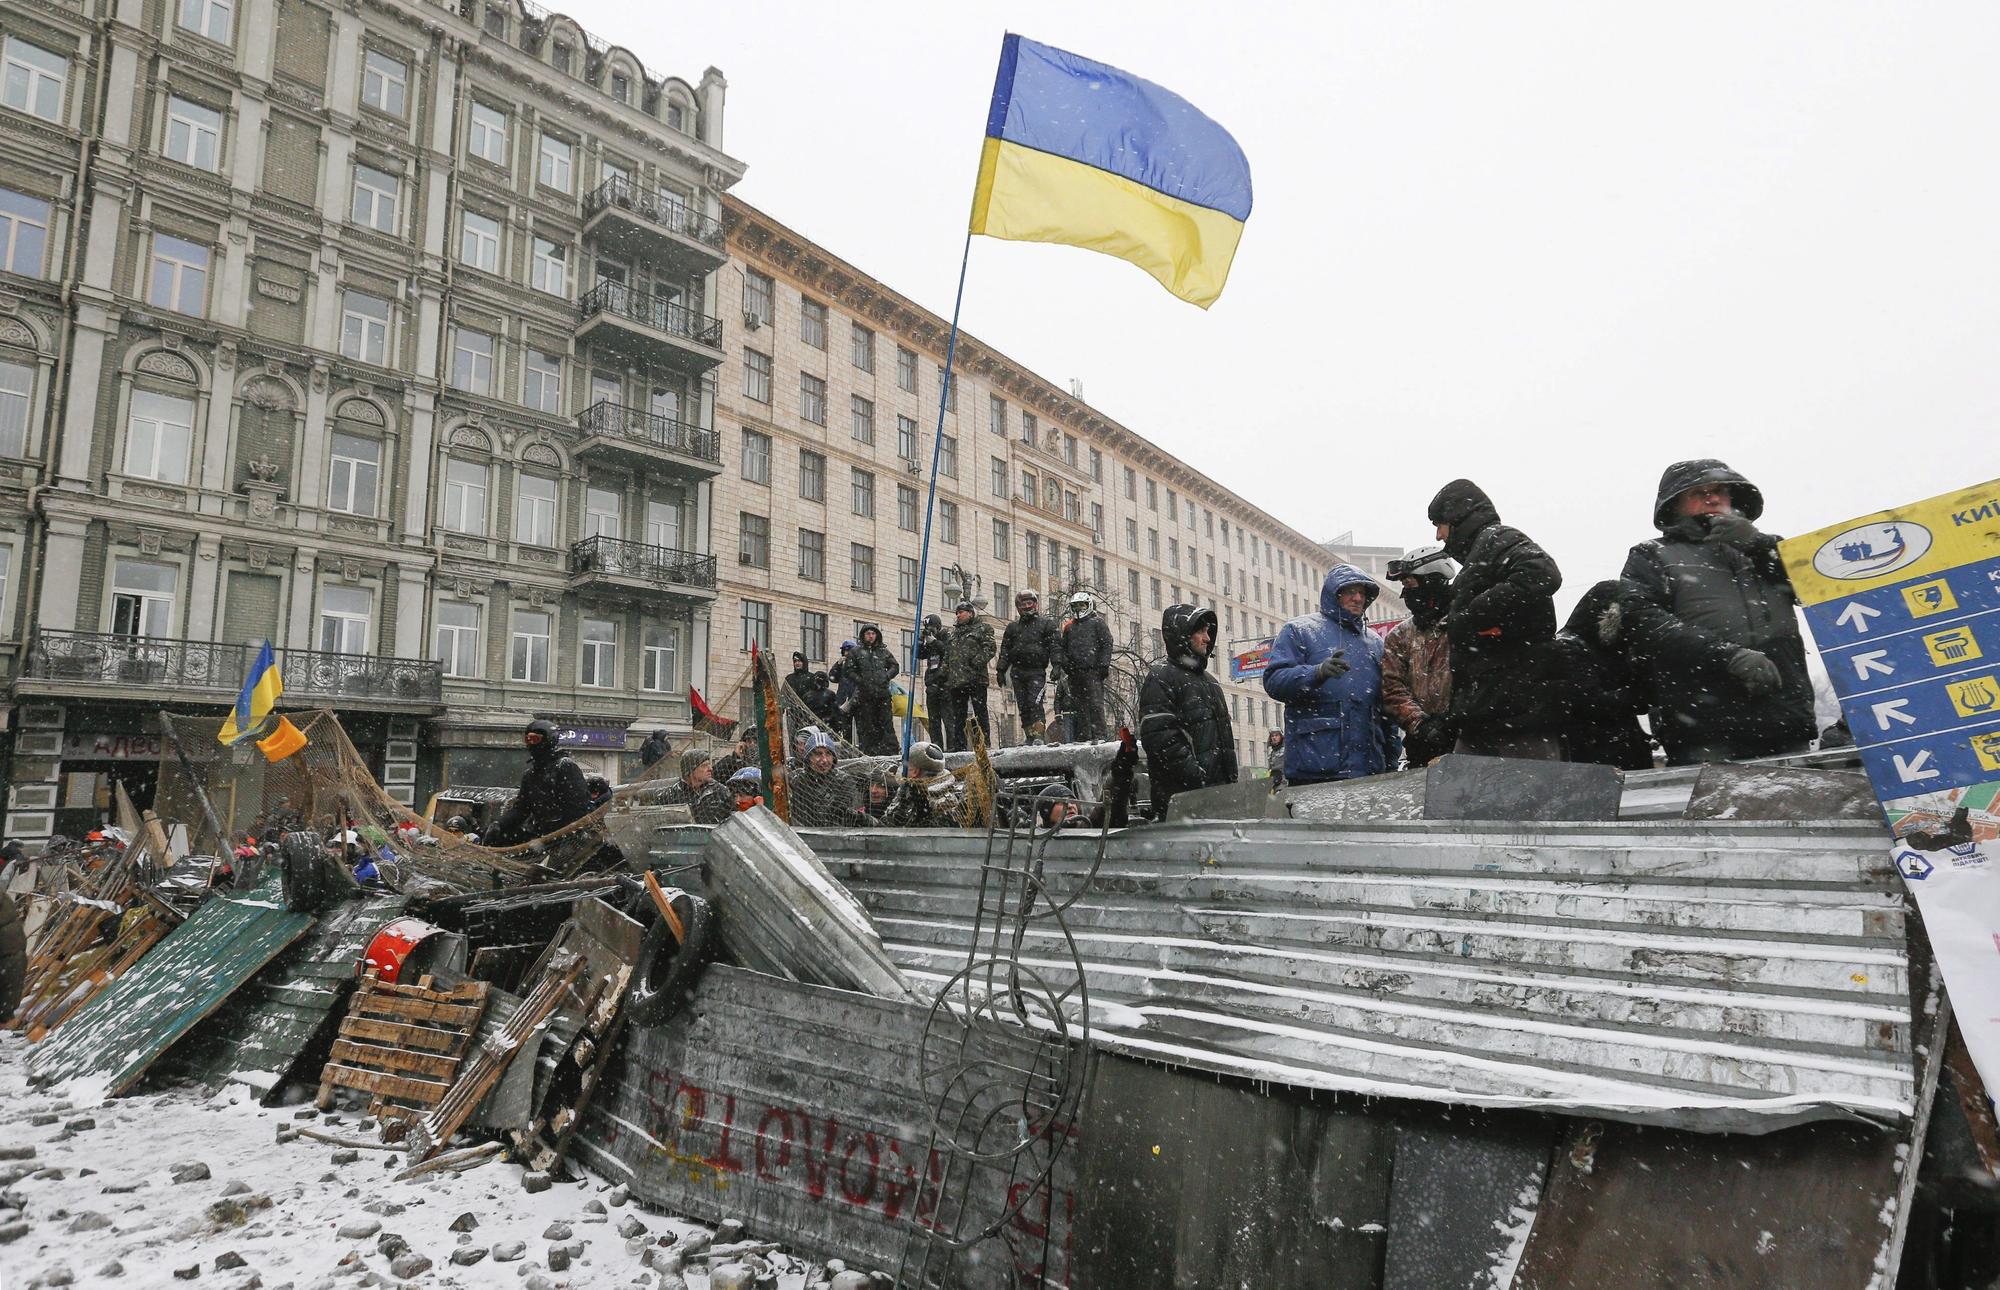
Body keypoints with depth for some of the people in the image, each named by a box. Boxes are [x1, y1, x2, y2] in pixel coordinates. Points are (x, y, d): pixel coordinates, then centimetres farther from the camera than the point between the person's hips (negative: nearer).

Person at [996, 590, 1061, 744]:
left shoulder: (1045, 625, 8)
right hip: (1018, 672, 4)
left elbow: (1054, 646, 0)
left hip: (1037, 671, -4)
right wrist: (1001, 670, 9)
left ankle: (1038, 735, -21)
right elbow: (1005, 650, 18)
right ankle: (1029, 737, 5)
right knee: (1023, 706, 2)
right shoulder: (1012, 627, 19)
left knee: (1035, 702, -18)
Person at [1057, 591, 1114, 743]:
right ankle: (1083, 736, 6)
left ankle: (1100, 734, -11)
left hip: (1092, 670, -6)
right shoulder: (1069, 627, 22)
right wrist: (1061, 660, 4)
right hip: (1074, 672, 6)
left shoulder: (1097, 623, 6)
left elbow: (1106, 644, -1)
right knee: (1078, 705, 3)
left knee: (1095, 703, -11)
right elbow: (1062, 647, 24)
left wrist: (1103, 665, -10)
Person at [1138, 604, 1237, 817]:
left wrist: (1231, 779, 17)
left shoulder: (1208, 679, 23)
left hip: (1218, 791, 8)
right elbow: (1159, 737, -16)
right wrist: (1195, 776, -19)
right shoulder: (1161, 677, -5)